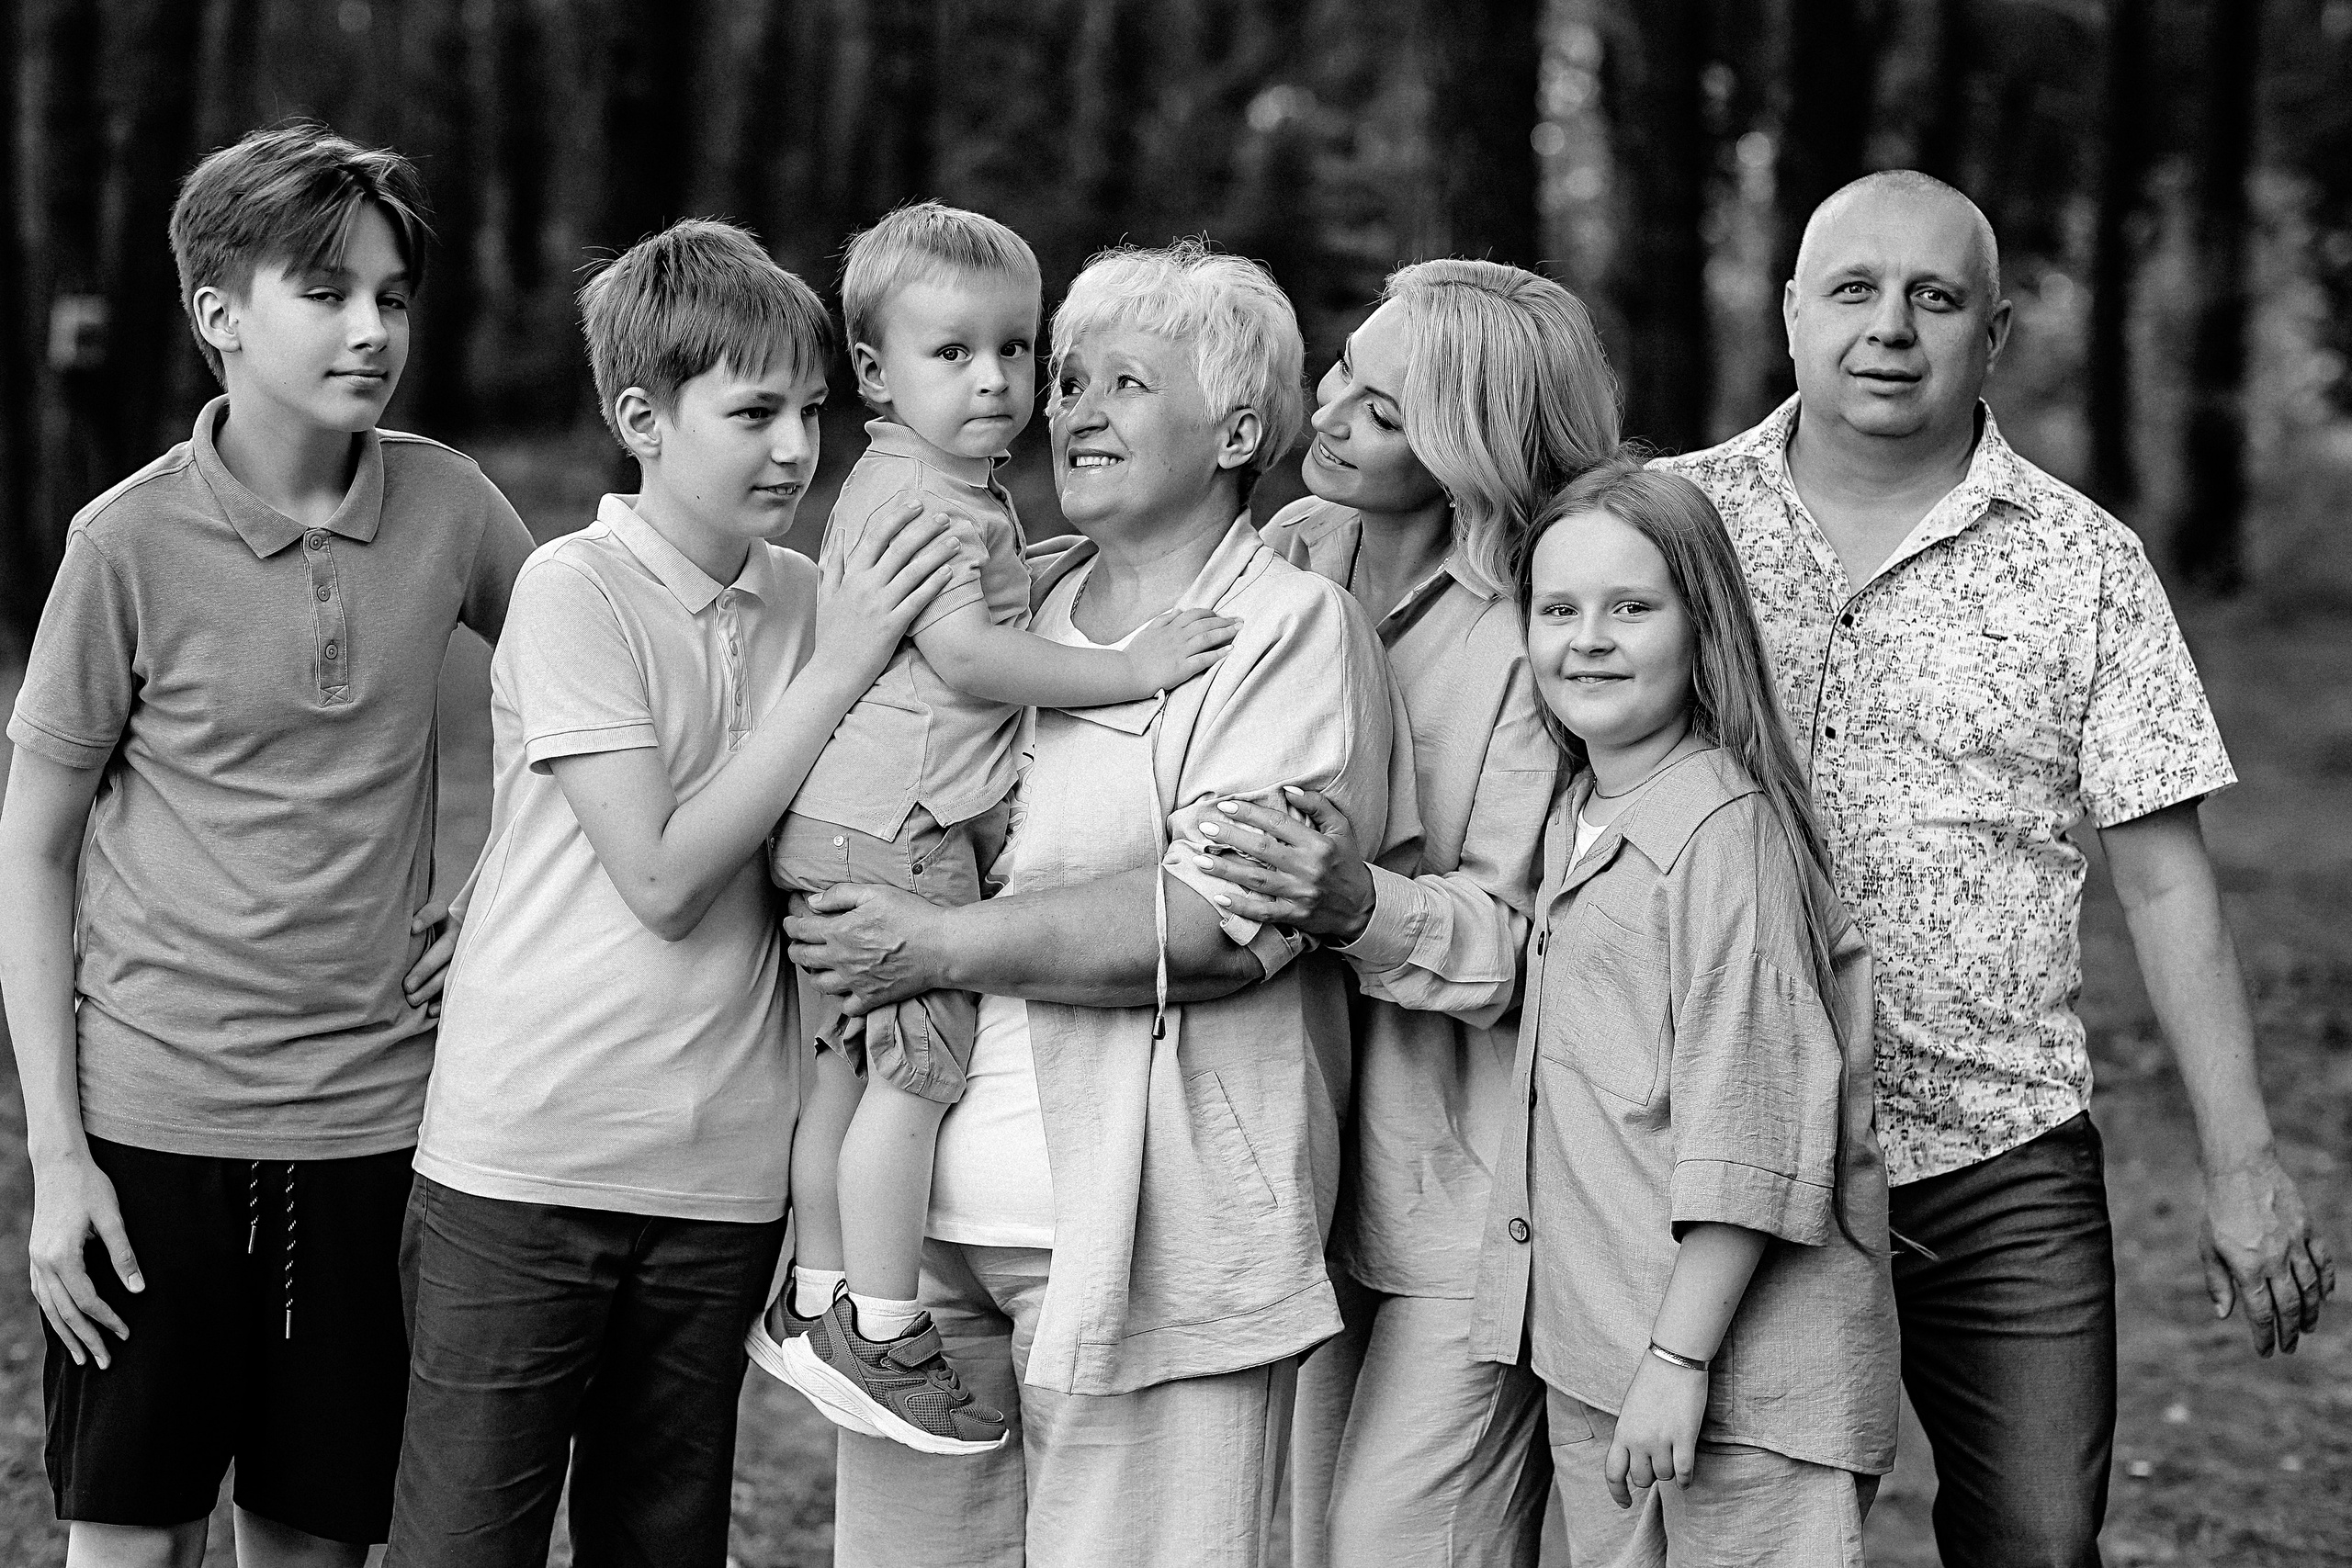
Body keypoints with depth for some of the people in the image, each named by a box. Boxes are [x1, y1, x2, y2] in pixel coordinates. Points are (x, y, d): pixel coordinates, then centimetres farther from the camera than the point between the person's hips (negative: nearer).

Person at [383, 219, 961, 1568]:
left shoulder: (811, 601, 7)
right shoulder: (575, 589, -10)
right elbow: (664, 877, -15)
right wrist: (838, 668, -14)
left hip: (722, 1180, 5)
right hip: (527, 1164, -5)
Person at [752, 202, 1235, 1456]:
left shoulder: (958, 491, 19)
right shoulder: (919, 494, -15)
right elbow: (967, 656, -23)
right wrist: (1131, 668, -21)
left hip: (841, 826, 11)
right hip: (891, 829, -11)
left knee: (843, 1064, 14)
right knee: (918, 1069, -8)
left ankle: (814, 1306, 22)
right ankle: (879, 1337, -5)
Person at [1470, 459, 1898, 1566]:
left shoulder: (1725, 831, -15)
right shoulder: (1574, 826, 12)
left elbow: (1748, 1127, -18)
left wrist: (1680, 1358, -19)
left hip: (1746, 1365, -9)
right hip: (1589, 1361, 9)